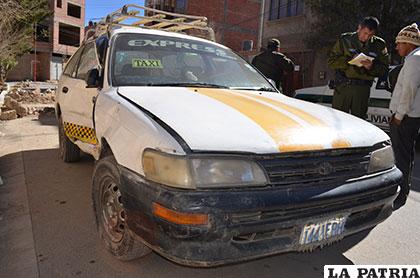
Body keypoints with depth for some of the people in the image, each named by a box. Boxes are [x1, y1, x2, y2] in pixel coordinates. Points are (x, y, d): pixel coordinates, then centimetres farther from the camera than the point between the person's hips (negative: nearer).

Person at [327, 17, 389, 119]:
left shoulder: (379, 45, 8)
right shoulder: (345, 39, 4)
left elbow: (384, 69, 6)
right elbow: (331, 61, -2)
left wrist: (371, 67, -14)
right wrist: (349, 60, -15)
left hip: (363, 90, 2)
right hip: (342, 86, -1)